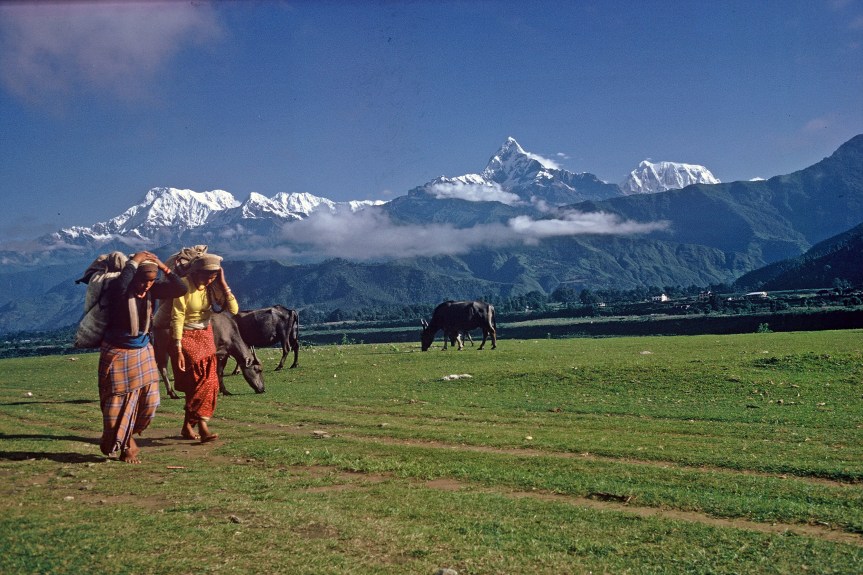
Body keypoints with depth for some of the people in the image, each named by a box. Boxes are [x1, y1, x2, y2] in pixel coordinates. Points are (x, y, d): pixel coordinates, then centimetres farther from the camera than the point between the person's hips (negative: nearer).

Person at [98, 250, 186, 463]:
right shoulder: (117, 289, -20)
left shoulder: (152, 289, -4)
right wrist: (133, 262, -33)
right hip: (118, 352, -5)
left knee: (149, 399, 5)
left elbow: (180, 289, -8)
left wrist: (164, 268, -17)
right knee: (120, 400, 1)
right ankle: (125, 447, 22)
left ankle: (127, 437, 29)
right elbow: (120, 287, -45)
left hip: (143, 351, 5)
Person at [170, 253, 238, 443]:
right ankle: (202, 427, -13)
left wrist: (223, 283, -19)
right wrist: (178, 349, -20)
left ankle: (188, 426, 14)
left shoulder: (213, 287, -4)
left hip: (205, 336, 6)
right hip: (186, 336, -6)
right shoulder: (184, 285, -18)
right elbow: (177, 318, -18)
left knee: (209, 382, 3)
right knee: (199, 380, -13)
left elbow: (233, 309, -12)